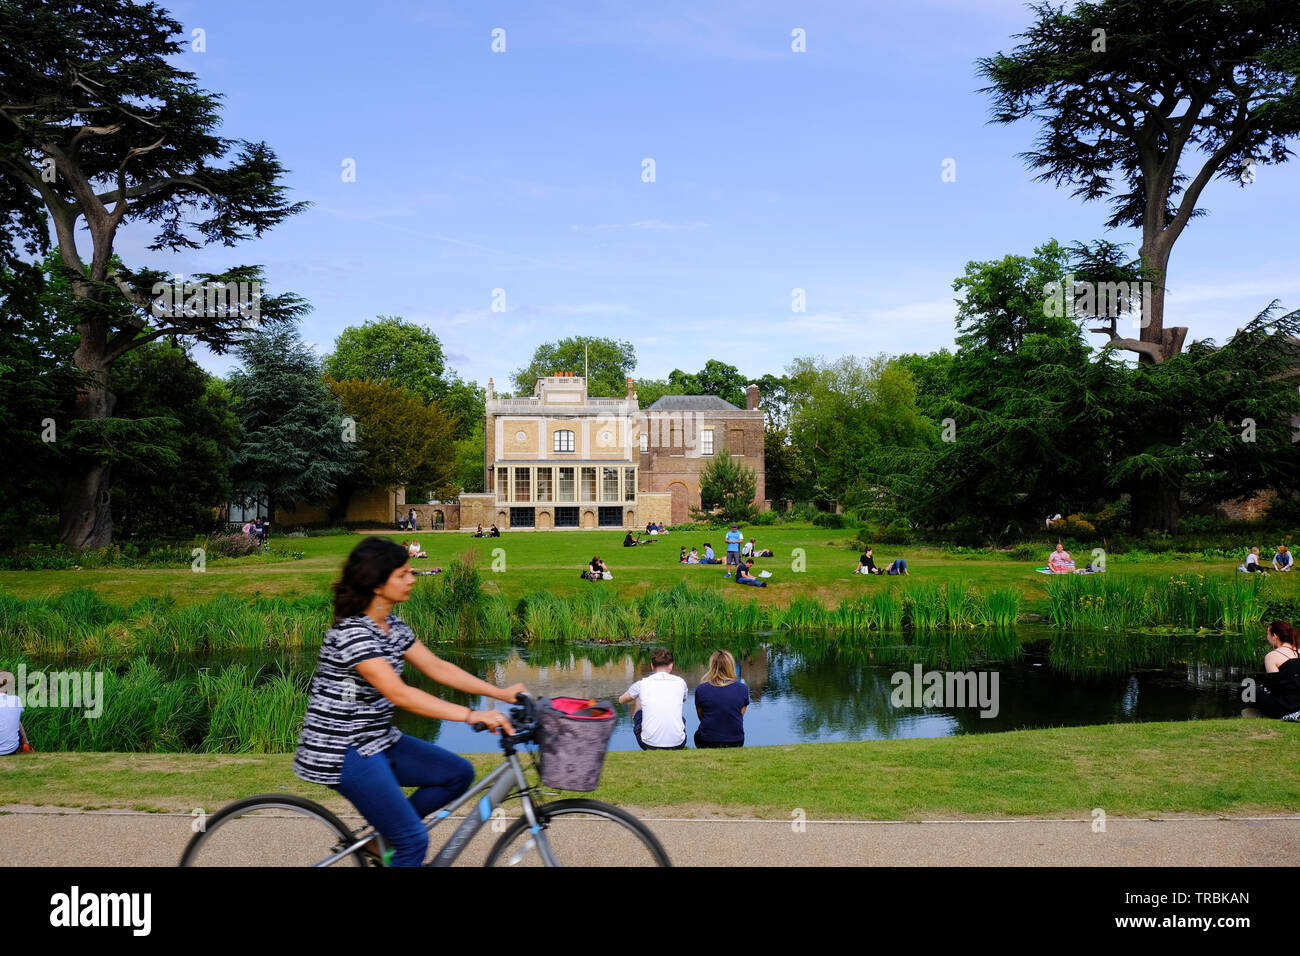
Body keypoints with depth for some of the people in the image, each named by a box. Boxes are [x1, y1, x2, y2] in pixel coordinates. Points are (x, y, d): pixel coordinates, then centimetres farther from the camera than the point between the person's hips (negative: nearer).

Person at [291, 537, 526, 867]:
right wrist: (471, 715, -35)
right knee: (413, 841, -12)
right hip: (342, 751, -9)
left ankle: (382, 837, 14)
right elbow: (399, 694, -31)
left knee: (458, 773, 4)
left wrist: (501, 693, -1)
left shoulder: (393, 626, 6)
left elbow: (436, 667, 7)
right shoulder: (352, 632, -23)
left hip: (378, 739, 9)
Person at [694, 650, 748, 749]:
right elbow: (741, 716, 5)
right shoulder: (743, 689, -7)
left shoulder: (700, 690, -10)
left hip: (707, 744, -2)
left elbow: (701, 717, 5)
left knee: (697, 734, 30)